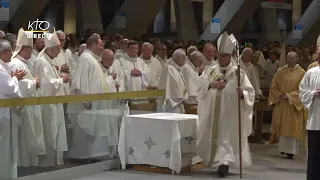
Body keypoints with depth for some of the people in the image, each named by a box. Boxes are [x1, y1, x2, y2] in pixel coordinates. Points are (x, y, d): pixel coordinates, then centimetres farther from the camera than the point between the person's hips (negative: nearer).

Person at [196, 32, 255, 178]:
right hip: (212, 113, 4)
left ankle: (224, 162, -3)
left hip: (230, 113, -3)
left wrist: (242, 94, -29)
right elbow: (199, 86, -3)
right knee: (211, 137, 12)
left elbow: (250, 92, -7)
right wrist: (211, 84, -20)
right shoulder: (210, 71, 6)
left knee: (228, 137, -4)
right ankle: (217, 160, 30)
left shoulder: (238, 73, -3)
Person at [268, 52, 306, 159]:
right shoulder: (280, 71, 7)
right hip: (280, 105, 3)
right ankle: (283, 147, 22)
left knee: (292, 128, -3)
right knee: (281, 126, 6)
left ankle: (291, 151, 1)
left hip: (294, 105, -3)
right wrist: (280, 95, -9)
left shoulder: (301, 72, -3)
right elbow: (273, 86, 8)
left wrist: (289, 96, -16)